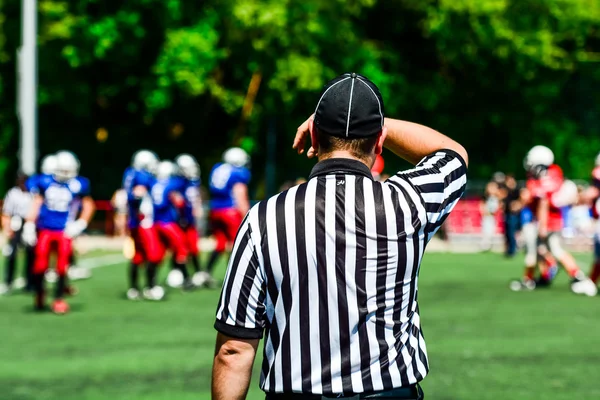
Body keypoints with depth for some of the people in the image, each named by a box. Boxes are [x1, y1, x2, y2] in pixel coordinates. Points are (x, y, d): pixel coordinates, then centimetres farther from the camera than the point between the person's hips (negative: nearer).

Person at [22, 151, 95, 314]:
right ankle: (39, 294, 21)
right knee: (40, 265, -1)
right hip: (45, 229, 1)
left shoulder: (78, 185, -1)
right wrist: (29, 225, 4)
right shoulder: (46, 183, 4)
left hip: (64, 231, -1)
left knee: (62, 266, -5)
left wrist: (80, 224, -5)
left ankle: (59, 299, 6)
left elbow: (88, 206, 7)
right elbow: (36, 204, 10)